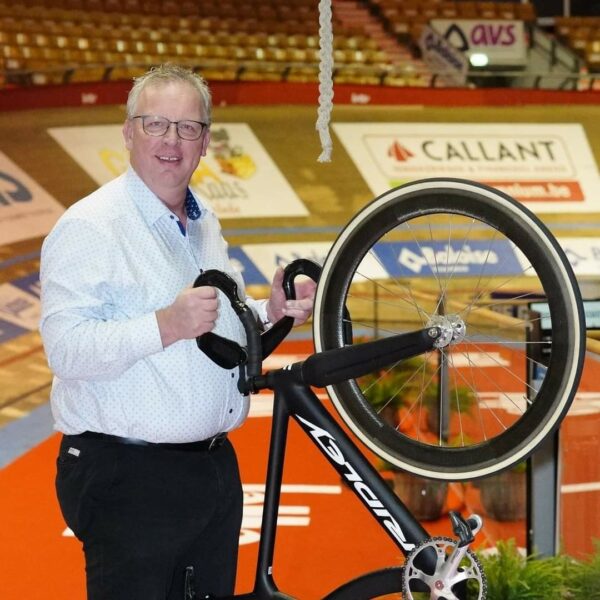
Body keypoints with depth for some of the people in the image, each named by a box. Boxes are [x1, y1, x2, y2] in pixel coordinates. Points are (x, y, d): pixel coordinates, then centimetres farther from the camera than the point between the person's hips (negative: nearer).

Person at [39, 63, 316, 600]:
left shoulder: (205, 224, 15)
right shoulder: (89, 227, -13)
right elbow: (66, 349, -23)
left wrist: (271, 313, 7)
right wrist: (166, 326, -34)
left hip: (215, 469, 8)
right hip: (126, 478, -8)